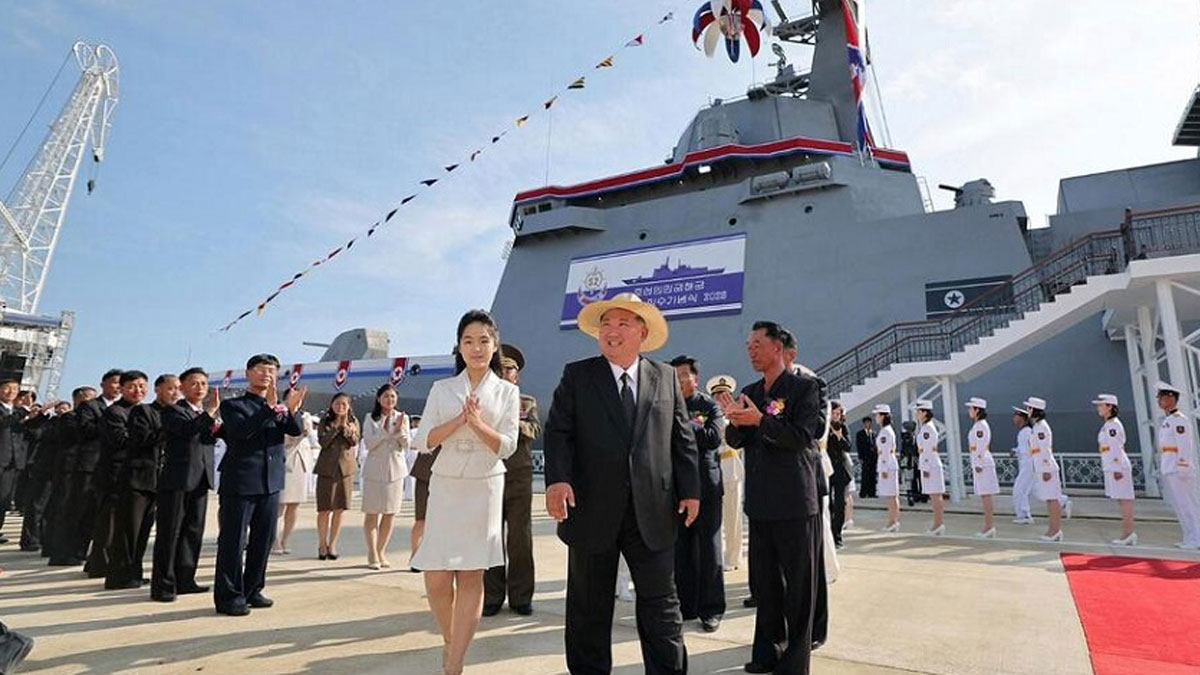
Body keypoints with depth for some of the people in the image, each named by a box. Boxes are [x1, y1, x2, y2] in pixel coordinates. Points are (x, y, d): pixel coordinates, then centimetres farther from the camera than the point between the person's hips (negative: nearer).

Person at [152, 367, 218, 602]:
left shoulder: (207, 413, 16)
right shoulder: (173, 411, -5)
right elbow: (188, 430, -24)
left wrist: (215, 429, -3)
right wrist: (210, 411, -31)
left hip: (200, 480, 7)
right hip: (176, 479, -7)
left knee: (193, 531, 11)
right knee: (169, 533, 0)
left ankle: (184, 580, 20)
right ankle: (163, 585, 7)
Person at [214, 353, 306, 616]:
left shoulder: (279, 407, 11)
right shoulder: (233, 405, -2)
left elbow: (295, 430, -5)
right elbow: (240, 430, -21)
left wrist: (291, 410, -25)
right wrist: (270, 407, -30)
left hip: (271, 484, 5)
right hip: (239, 483, -5)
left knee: (263, 541, 11)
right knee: (233, 542, 2)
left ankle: (252, 590, 24)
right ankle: (228, 596, 12)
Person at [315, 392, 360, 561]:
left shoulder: (353, 422, 8)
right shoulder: (325, 421, 3)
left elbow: (354, 442, -4)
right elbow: (323, 441, -8)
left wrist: (345, 427, -16)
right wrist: (336, 427, -14)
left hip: (346, 467, 2)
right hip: (327, 468, -2)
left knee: (339, 509, 5)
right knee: (324, 509, 0)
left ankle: (332, 545, 16)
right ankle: (322, 544, 16)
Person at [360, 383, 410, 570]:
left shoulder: (402, 418, 5)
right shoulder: (370, 419, 1)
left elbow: (406, 445, 0)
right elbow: (368, 443, -8)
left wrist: (399, 430, -16)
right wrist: (383, 430, -19)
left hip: (396, 470, 2)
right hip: (374, 470, -2)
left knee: (390, 513, 7)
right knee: (372, 512, 0)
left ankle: (381, 551, 20)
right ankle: (372, 554, 9)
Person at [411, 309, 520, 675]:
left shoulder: (507, 392, 4)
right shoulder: (442, 389, 7)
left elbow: (507, 446, -2)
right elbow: (423, 441, 0)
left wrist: (478, 423, -18)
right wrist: (459, 420, -14)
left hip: (484, 489, -1)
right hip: (445, 488, 1)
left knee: (471, 576, 0)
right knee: (436, 579, 0)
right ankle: (450, 642, 28)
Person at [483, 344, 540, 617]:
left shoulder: (528, 402, 13)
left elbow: (535, 430, -5)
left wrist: (515, 421, -23)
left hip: (519, 477, 0)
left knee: (520, 538, 2)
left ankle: (520, 596, 12)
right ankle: (492, 597, 13)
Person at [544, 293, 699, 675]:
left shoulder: (666, 377, 8)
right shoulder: (577, 375, 3)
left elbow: (683, 438, 8)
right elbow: (558, 431, -3)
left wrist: (690, 489, 2)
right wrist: (557, 479, -18)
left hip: (652, 510, 1)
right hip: (592, 509, 0)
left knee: (660, 600, 9)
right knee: (589, 605, 13)